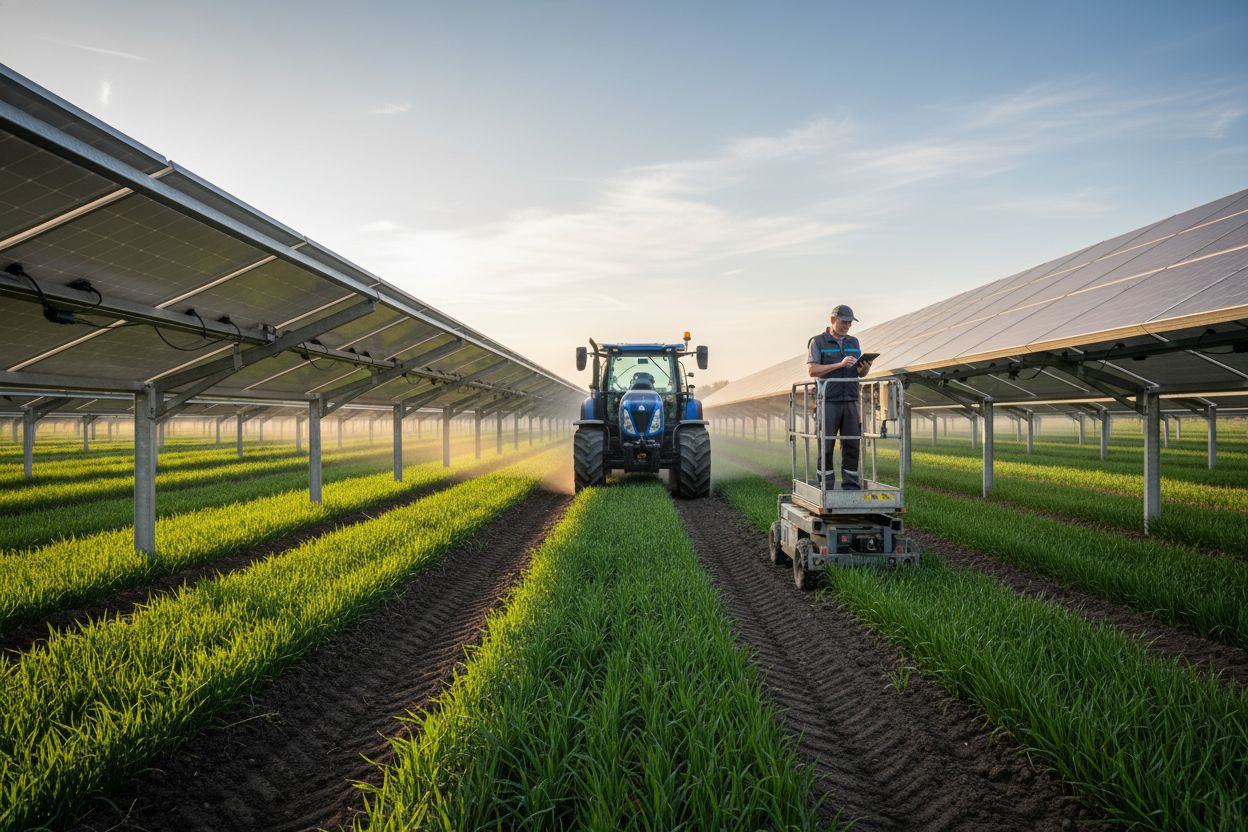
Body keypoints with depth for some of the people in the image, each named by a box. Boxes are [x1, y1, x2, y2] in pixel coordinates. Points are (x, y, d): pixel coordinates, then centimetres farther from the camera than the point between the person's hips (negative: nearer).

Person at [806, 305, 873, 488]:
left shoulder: (853, 342, 17)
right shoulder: (818, 342, 2)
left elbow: (859, 373, 18)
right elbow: (812, 369, -9)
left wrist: (865, 369, -6)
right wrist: (840, 365, -16)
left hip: (850, 401, 5)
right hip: (828, 402, -4)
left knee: (852, 444, 2)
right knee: (826, 445, -2)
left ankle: (851, 485, 8)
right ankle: (826, 486, 3)